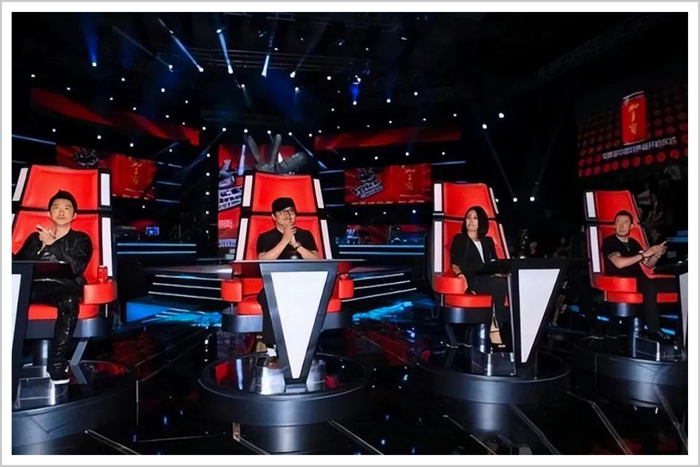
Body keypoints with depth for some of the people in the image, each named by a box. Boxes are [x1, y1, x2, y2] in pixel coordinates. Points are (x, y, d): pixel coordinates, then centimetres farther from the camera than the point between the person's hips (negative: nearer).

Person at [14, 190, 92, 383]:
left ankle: (57, 360, -33)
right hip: (35, 285, 3)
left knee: (69, 302, -39)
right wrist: (41, 245, -4)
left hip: (64, 285, -2)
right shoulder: (36, 236, 25)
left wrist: (52, 244, -8)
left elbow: (77, 268, -3)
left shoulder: (80, 239, 15)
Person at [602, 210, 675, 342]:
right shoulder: (609, 241, -4)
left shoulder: (633, 242, 18)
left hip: (638, 281, 7)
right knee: (649, 286, -35)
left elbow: (648, 264, 19)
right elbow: (619, 263, -20)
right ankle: (653, 329, -30)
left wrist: (657, 254, -2)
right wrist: (643, 254, -15)